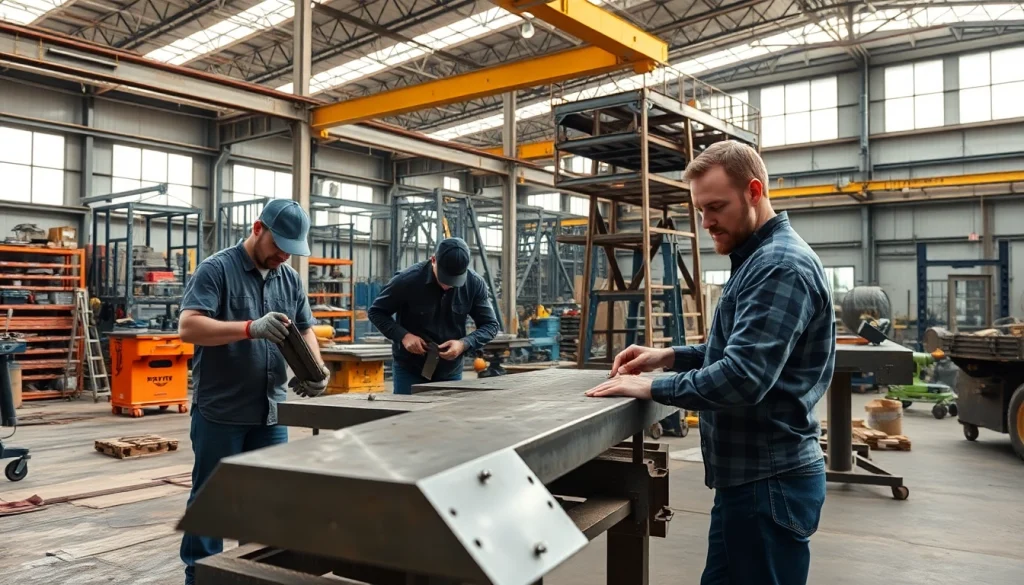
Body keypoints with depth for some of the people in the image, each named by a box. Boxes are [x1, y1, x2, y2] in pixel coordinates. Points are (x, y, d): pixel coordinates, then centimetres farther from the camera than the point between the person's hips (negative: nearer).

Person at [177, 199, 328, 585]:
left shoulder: (290, 278, 9)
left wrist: (316, 368, -9)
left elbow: (305, 329, 11)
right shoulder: (216, 269, -9)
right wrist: (251, 328, -32)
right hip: (220, 411, -5)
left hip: (271, 412, 6)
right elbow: (188, 327, -19)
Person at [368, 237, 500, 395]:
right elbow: (376, 312, -5)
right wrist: (403, 335, -20)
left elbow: (490, 324, -2)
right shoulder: (408, 279, -17)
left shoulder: (474, 284, -10)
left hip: (451, 372, 3)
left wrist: (464, 344, -20)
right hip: (409, 370, -2)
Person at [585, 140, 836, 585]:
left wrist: (650, 387, -19)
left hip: (770, 481, -10)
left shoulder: (781, 265, -20)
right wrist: (670, 356, 7)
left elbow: (742, 377, -29)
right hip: (748, 474, 10)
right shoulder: (758, 258, 14)